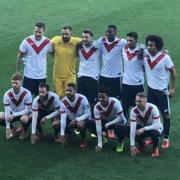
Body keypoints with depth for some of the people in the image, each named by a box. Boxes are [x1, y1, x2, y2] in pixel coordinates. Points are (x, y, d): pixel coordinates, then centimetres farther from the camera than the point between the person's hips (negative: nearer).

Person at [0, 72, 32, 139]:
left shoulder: (27, 93, -24)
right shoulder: (7, 94, -17)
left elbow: (27, 110, -20)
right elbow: (7, 111, -18)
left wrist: (14, 115, -28)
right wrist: (8, 128, -22)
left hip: (24, 114, -3)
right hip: (12, 114, 3)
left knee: (24, 118, -40)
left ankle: (24, 130, -3)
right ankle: (12, 129, 4)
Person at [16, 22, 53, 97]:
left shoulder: (48, 43, -5)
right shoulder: (27, 41, -10)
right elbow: (20, 56, -2)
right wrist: (17, 72, -1)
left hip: (42, 77, 2)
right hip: (29, 76, -2)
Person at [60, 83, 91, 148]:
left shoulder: (82, 99, -27)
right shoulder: (63, 102, -19)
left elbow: (88, 114, -23)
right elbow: (63, 118, -24)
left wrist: (76, 119, -35)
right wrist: (62, 133, -32)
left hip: (82, 118, -4)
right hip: (71, 119, 4)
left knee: (80, 124, -40)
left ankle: (83, 140, -8)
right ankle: (70, 134, 13)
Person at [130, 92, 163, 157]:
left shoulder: (153, 108, -30)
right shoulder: (134, 111, -22)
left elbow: (157, 125, -32)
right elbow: (132, 128, -26)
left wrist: (144, 129, -44)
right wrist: (132, 145, -30)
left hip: (154, 127, -3)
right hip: (141, 127, 3)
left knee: (154, 132, -39)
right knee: (131, 132, -25)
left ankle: (155, 147, -5)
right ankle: (142, 144, 8)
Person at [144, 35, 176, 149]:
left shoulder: (165, 58, -17)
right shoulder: (145, 57, -5)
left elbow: (173, 72, -9)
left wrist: (173, 88, -9)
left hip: (162, 90, -4)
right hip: (151, 89, 4)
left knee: (165, 115, 4)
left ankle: (166, 139, 12)